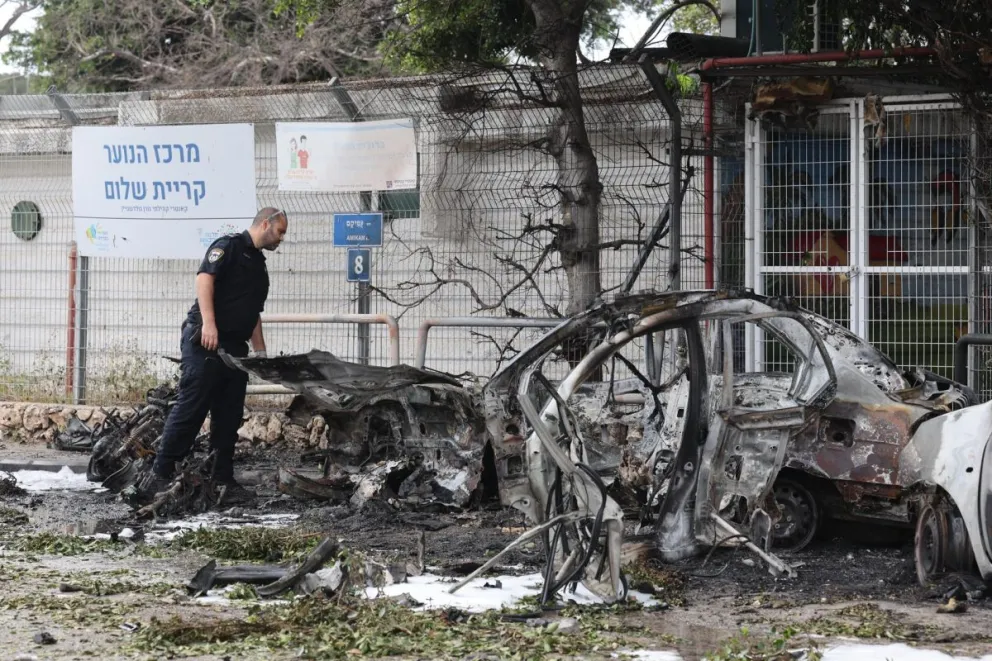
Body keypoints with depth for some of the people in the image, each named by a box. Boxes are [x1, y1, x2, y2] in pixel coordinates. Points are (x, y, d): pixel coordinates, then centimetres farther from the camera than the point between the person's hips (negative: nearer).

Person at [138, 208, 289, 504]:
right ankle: (159, 476, -11)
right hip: (205, 342, -9)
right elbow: (205, 278, -17)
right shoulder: (229, 246, -3)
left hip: (235, 347, 9)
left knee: (229, 419, 7)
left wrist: (261, 353, 20)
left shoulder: (259, 266, 24)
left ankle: (223, 481, 11)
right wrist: (208, 323, -27)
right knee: (190, 410, -12)